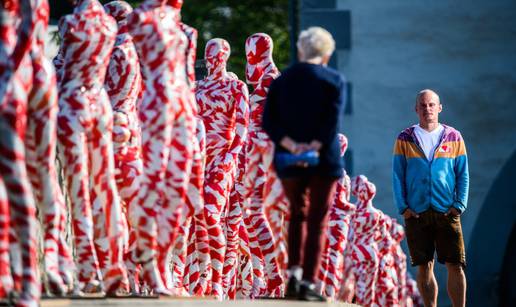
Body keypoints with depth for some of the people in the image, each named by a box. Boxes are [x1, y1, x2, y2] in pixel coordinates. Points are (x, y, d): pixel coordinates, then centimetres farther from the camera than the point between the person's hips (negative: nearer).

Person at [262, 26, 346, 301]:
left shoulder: (281, 81, 7)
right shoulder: (334, 80, -3)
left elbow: (269, 122, -3)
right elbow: (332, 122, -15)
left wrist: (291, 145, -11)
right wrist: (314, 147, -18)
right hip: (324, 161, -3)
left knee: (297, 215, 19)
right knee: (317, 221, 3)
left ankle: (294, 275, 5)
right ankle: (308, 283, -2)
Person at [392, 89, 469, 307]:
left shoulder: (454, 138, 8)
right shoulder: (405, 139, 8)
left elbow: (463, 175, 9)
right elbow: (397, 176, 7)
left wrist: (459, 205, -3)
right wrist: (403, 207, -3)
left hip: (447, 213, 0)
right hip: (416, 213, 0)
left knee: (455, 266, -6)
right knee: (424, 267, 3)